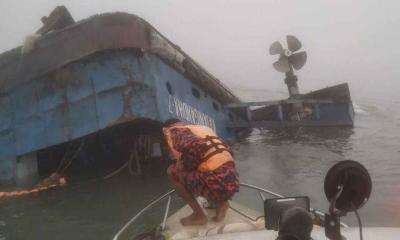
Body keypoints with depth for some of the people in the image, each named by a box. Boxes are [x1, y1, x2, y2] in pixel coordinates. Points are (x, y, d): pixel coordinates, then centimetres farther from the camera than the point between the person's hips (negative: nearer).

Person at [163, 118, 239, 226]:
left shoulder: (173, 131, 4)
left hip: (216, 183, -8)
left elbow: (193, 146, -17)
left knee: (172, 172, 10)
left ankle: (199, 215, 7)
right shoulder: (204, 128, 26)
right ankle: (220, 203, 15)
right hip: (233, 183, 8)